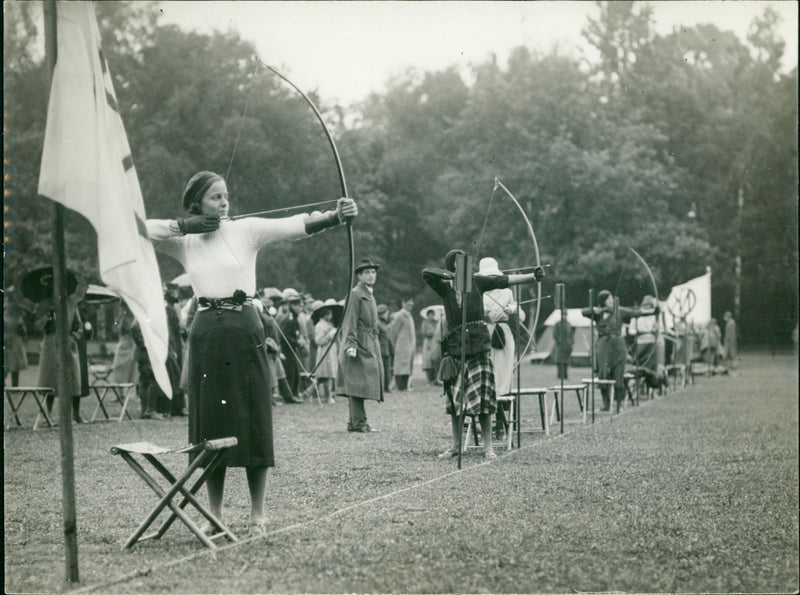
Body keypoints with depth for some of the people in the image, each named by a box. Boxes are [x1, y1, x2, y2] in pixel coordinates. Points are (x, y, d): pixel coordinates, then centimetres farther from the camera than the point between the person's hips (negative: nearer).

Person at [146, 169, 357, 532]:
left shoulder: (245, 230, 1)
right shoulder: (184, 242, 9)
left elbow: (294, 226, -12)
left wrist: (335, 216, -27)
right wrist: (182, 226, -5)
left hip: (244, 330, -2)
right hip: (206, 334, 2)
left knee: (253, 422, -1)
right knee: (209, 423, 5)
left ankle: (257, 516, 8)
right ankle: (215, 516, 15)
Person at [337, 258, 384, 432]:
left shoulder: (369, 295, 19)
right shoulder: (355, 294, -9)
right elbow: (351, 321, -16)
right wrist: (351, 344, -23)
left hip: (370, 346, 9)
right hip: (359, 346, -9)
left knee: (362, 384, 10)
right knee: (357, 383, -10)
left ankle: (355, 422, 13)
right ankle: (359, 423, -11)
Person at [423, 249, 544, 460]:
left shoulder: (477, 282, 6)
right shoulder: (445, 287, 7)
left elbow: (504, 280, -3)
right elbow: (426, 273, -6)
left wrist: (532, 276, -15)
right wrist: (449, 275, -16)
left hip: (479, 346, -1)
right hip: (455, 347, 1)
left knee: (483, 397, -4)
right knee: (455, 397, 6)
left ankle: (488, 446, 2)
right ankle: (455, 445, 18)